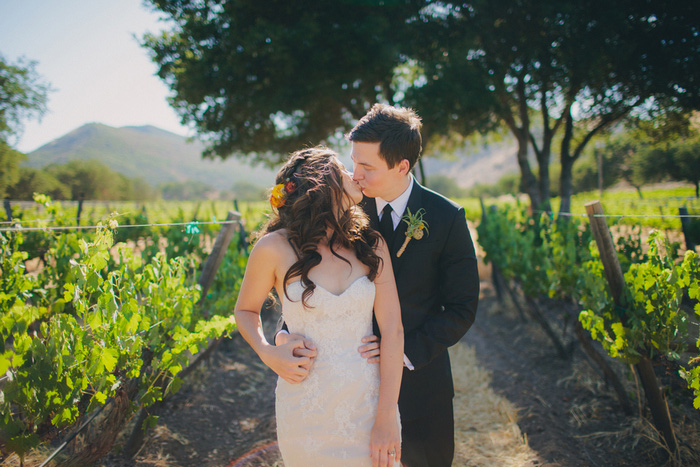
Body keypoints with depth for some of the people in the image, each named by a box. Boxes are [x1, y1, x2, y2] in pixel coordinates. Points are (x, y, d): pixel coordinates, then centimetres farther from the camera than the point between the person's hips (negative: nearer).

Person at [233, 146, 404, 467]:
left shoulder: (371, 245, -1)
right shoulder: (275, 248, -8)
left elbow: (392, 330, -5)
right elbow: (245, 310, 9)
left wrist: (387, 418, -10)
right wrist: (267, 354, -11)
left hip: (369, 402, 2)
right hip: (309, 411, -2)